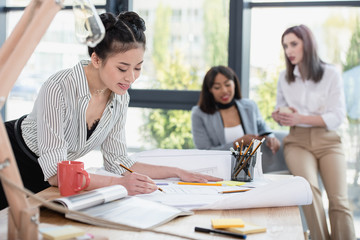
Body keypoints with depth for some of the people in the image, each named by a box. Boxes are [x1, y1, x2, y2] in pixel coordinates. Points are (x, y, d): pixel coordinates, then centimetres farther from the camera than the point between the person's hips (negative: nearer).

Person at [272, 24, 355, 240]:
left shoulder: (331, 74, 1)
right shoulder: (285, 78, 11)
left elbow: (337, 117, -4)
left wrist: (300, 118, -16)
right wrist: (280, 116, 0)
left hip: (327, 141, -1)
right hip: (298, 141, 1)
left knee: (339, 200, -23)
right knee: (309, 188, -30)